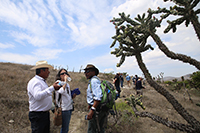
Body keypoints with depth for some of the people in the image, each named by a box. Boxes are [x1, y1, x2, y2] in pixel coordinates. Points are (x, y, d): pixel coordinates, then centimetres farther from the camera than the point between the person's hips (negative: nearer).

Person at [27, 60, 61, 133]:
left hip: (45, 113, 10)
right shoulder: (34, 82, -19)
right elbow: (38, 96, -36)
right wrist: (52, 88, -37)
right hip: (38, 115, -9)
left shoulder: (42, 81, 12)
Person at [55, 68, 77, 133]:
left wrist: (73, 96, 3)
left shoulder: (67, 84, 13)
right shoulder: (58, 83, -9)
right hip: (64, 108, -8)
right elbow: (62, 92, -31)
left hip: (69, 107, 8)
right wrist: (65, 81, -24)